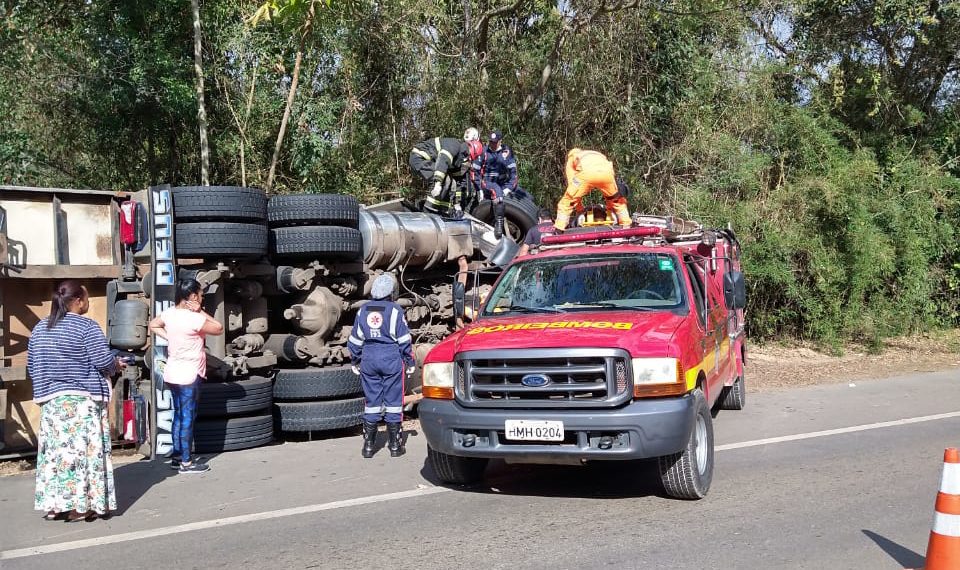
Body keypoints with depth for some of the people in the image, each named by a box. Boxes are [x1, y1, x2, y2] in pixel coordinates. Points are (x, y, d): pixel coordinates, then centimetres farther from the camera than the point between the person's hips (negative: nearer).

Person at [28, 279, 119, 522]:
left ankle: (53, 505, 13)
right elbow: (104, 361, -15)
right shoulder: (87, 327, -11)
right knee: (83, 450, 0)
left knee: (54, 451, 10)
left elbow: (32, 366, 12)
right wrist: (116, 365, 5)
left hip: (50, 400, 6)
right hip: (82, 400, -6)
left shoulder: (40, 328, 9)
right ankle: (80, 507, 2)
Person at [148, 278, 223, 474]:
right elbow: (219, 329, -11)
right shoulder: (194, 319, -21)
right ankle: (186, 462, 5)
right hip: (188, 375, -8)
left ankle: (177, 455, 24)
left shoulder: (169, 313, 3)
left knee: (179, 415, 17)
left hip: (172, 373, 8)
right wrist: (200, 312, -9)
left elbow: (153, 325, 20)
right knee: (188, 417, -1)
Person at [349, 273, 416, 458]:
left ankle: (368, 445, 11)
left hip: (369, 359, 3)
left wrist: (355, 362, 22)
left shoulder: (363, 311, 5)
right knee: (393, 401, 4)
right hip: (392, 359, -3)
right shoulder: (394, 310, -6)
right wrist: (410, 362, 5)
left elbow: (355, 340, 11)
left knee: (371, 401, 9)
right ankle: (395, 445, 7)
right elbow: (404, 340, -4)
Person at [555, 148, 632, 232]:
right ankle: (627, 226, 26)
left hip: (586, 174, -3)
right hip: (606, 172, 3)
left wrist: (580, 209, 37)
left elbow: (572, 185, 30)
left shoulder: (571, 159, 38)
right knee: (617, 200, 27)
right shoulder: (599, 154, 47)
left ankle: (558, 229, 7)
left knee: (567, 202, 12)